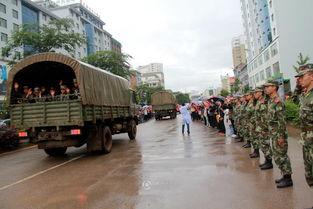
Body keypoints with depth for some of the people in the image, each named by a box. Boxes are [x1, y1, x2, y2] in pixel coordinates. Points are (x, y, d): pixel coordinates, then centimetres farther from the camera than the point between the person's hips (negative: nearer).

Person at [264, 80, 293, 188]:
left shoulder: (278, 102, -17)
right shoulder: (270, 101, 12)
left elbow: (282, 120, -20)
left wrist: (281, 136, -21)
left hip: (279, 134, -10)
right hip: (273, 134, 10)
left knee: (281, 156, -1)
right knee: (277, 156, 16)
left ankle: (288, 179, 11)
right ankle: (285, 175, 27)